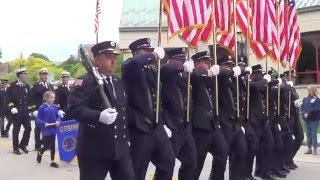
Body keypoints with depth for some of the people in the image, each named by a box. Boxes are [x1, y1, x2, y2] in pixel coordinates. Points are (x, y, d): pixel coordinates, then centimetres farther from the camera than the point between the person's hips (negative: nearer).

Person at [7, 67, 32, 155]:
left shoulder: (27, 86, 9)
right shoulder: (12, 85, -5)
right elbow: (9, 98, -8)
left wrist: (30, 107, 5)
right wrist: (12, 107, -17)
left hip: (25, 112, 5)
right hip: (17, 112, -5)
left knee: (28, 128, 4)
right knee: (16, 130, 3)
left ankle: (23, 145, 22)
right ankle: (16, 148, 14)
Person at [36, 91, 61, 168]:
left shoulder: (55, 107, 1)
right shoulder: (42, 107, -10)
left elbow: (58, 116, 9)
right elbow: (38, 119, -8)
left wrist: (58, 121, -11)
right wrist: (44, 124, -22)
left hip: (53, 129, 4)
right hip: (45, 129, -4)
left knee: (52, 145, 8)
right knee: (47, 145, 1)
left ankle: (52, 161, 18)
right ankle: (40, 153, 35)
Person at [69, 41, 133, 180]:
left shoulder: (119, 83, 16)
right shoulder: (85, 82, -8)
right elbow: (75, 109, -20)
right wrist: (99, 116, -35)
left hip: (121, 149, 7)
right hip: (93, 149, -6)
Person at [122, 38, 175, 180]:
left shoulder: (151, 70, 13)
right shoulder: (129, 68, -7)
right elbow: (134, 62, -35)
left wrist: (162, 122, 20)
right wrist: (154, 55, -19)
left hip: (156, 126, 7)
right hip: (139, 127, -7)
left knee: (168, 160, 14)